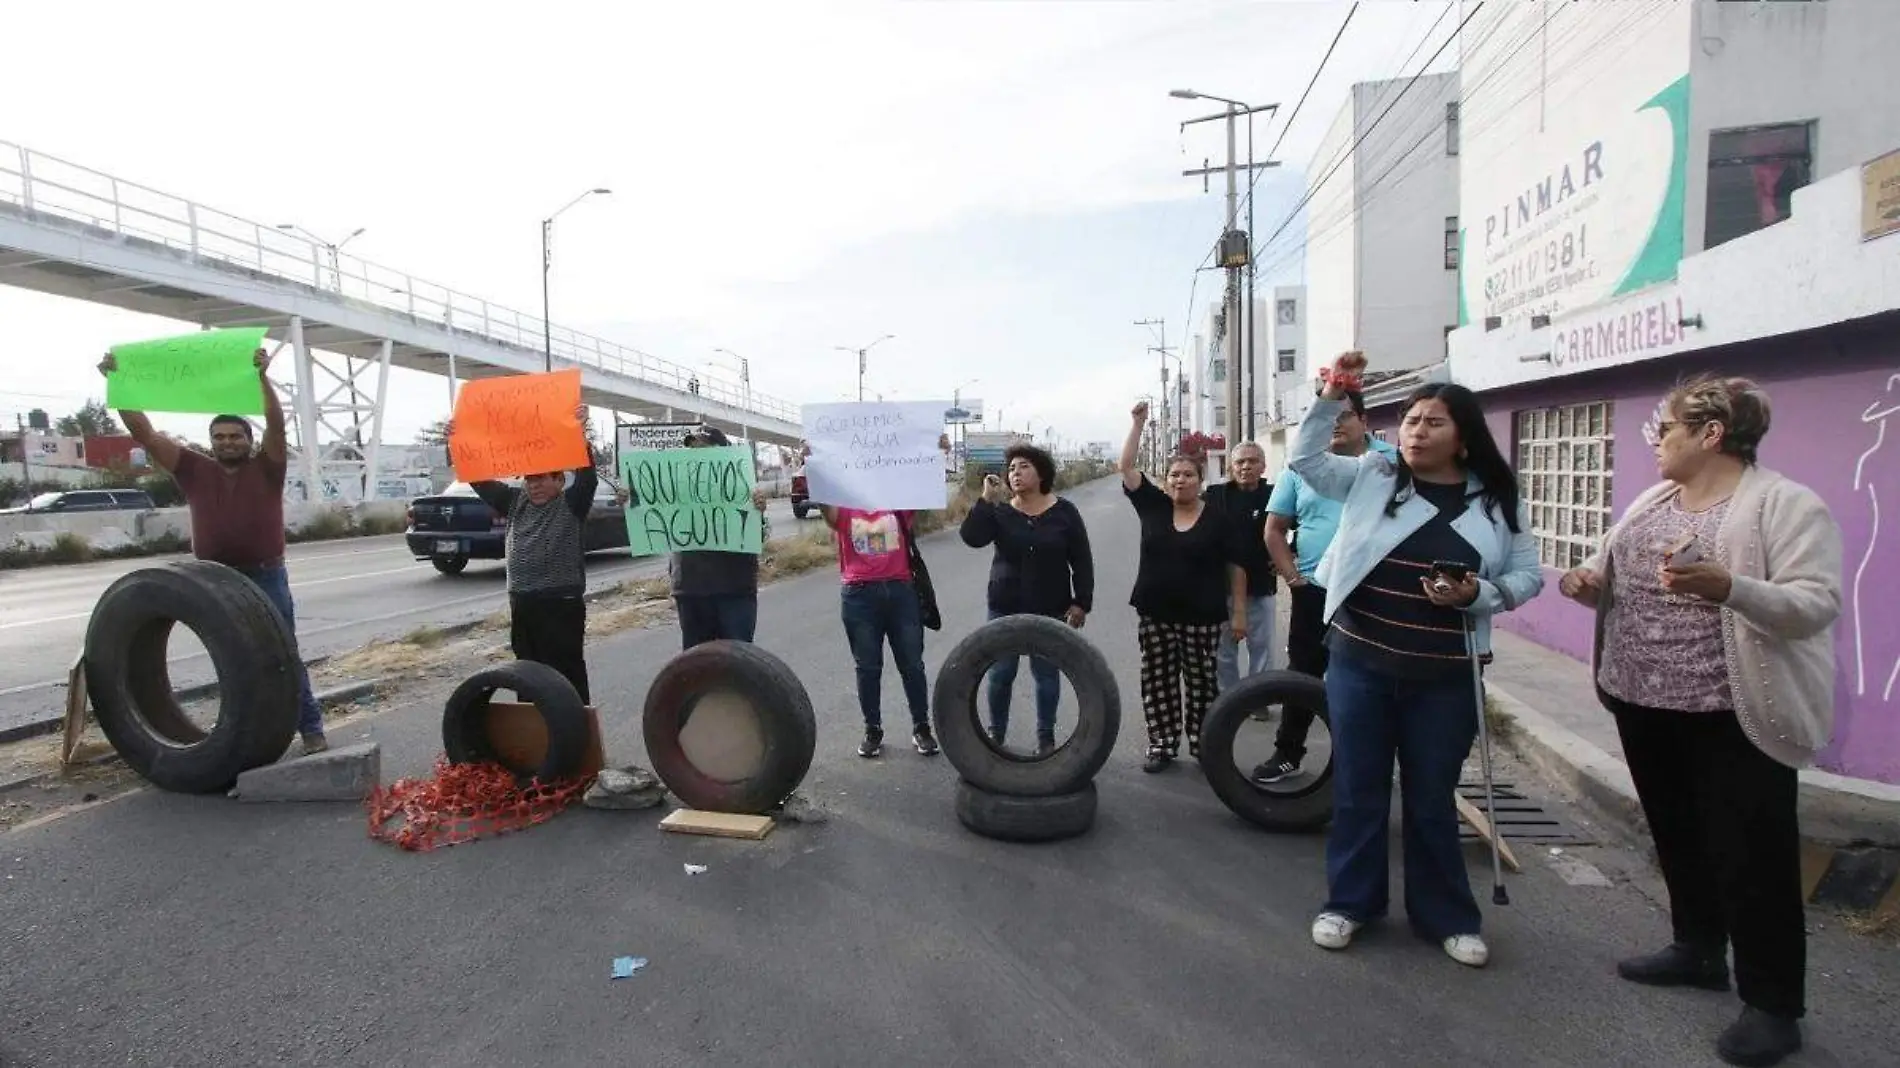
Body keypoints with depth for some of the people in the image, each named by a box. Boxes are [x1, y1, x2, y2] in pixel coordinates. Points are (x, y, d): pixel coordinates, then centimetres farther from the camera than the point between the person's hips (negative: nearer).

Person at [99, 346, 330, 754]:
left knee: (284, 655, 0)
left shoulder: (266, 467, 0)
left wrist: (262, 377, -28)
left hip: (267, 579, -4)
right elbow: (145, 434, 4)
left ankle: (311, 729, 4)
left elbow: (277, 423, -15)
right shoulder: (195, 470, 8)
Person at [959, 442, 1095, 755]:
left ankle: (1046, 736, 21)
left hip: (1050, 611, -1)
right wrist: (987, 499, -23)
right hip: (1005, 609, 1)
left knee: (1047, 674, 8)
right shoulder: (1000, 512, 0)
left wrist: (1081, 602, -6)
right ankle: (995, 733, 23)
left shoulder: (1063, 512, -3)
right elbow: (971, 537, -18)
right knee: (1000, 674, 6)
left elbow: (1082, 561, -1)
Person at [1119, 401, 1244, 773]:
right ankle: (1161, 745, 16)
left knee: (1201, 682, 5)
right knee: (1157, 682, 7)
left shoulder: (1216, 519, -2)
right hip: (1155, 615, 2)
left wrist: (1239, 610, -2)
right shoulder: (1153, 506, 3)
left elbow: (1235, 568, 2)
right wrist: (1138, 423, -4)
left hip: (1202, 617, -2)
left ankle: (1203, 745, 16)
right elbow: (1127, 467, 0)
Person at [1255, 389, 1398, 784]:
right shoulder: (1300, 467, 3)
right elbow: (1274, 531, 6)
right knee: (1304, 674, 9)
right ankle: (1287, 753, 21)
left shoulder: (1393, 461, 0)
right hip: (1315, 590, 1)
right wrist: (1294, 577, -3)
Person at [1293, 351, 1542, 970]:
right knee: (1358, 791, 11)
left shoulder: (1498, 500, 2)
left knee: (1433, 800, 11)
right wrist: (1332, 398, -14)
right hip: (1359, 663, 0)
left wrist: (1476, 594, -16)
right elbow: (1306, 459, -3)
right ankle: (1349, 901, 27)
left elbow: (1527, 576, 3)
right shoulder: (1371, 477, 2)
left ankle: (1446, 916, 29)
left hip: (1443, 677, 0)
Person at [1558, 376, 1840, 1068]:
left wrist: (1729, 588, -36)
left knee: (1751, 855, 3)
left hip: (1735, 715, -7)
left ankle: (1773, 1003, 17)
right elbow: (1612, 576, 17)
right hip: (1646, 705, 7)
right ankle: (1697, 948, 37)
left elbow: (1815, 605, -20)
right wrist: (1587, 581, -6)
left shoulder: (1786, 504, -11)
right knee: (1677, 836, 19)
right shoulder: (1650, 502, 10)